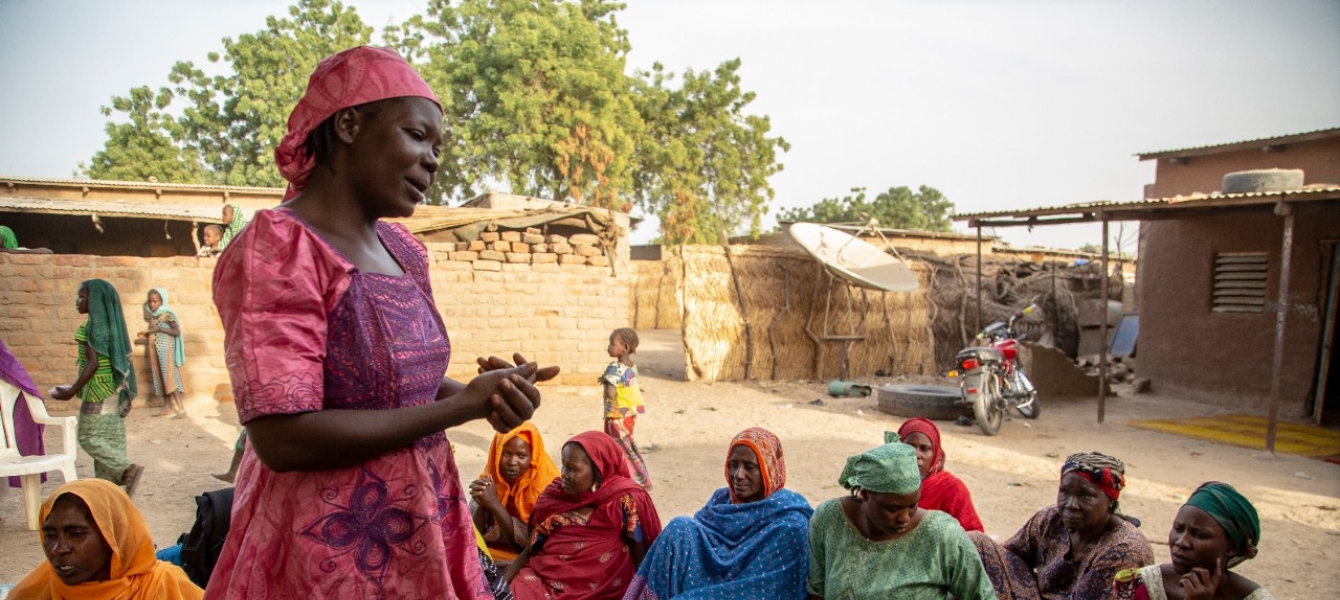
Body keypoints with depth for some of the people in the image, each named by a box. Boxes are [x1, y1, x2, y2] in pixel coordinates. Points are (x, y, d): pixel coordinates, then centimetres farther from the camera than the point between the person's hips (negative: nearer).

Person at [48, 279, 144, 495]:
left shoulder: (92, 327, -14)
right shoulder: (112, 323, 10)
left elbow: (93, 363, -19)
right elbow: (123, 360, 13)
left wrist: (72, 391, -14)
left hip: (99, 392, -8)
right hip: (115, 391, 8)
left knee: (89, 437, -1)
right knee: (111, 439, 10)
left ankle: (128, 469, -12)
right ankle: (107, 482, 14)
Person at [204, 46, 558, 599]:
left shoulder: (403, 249, 4)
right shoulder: (276, 247, -19)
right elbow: (283, 439, -25)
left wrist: (484, 392, -7)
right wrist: (460, 406, -21)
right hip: (328, 551, -7)